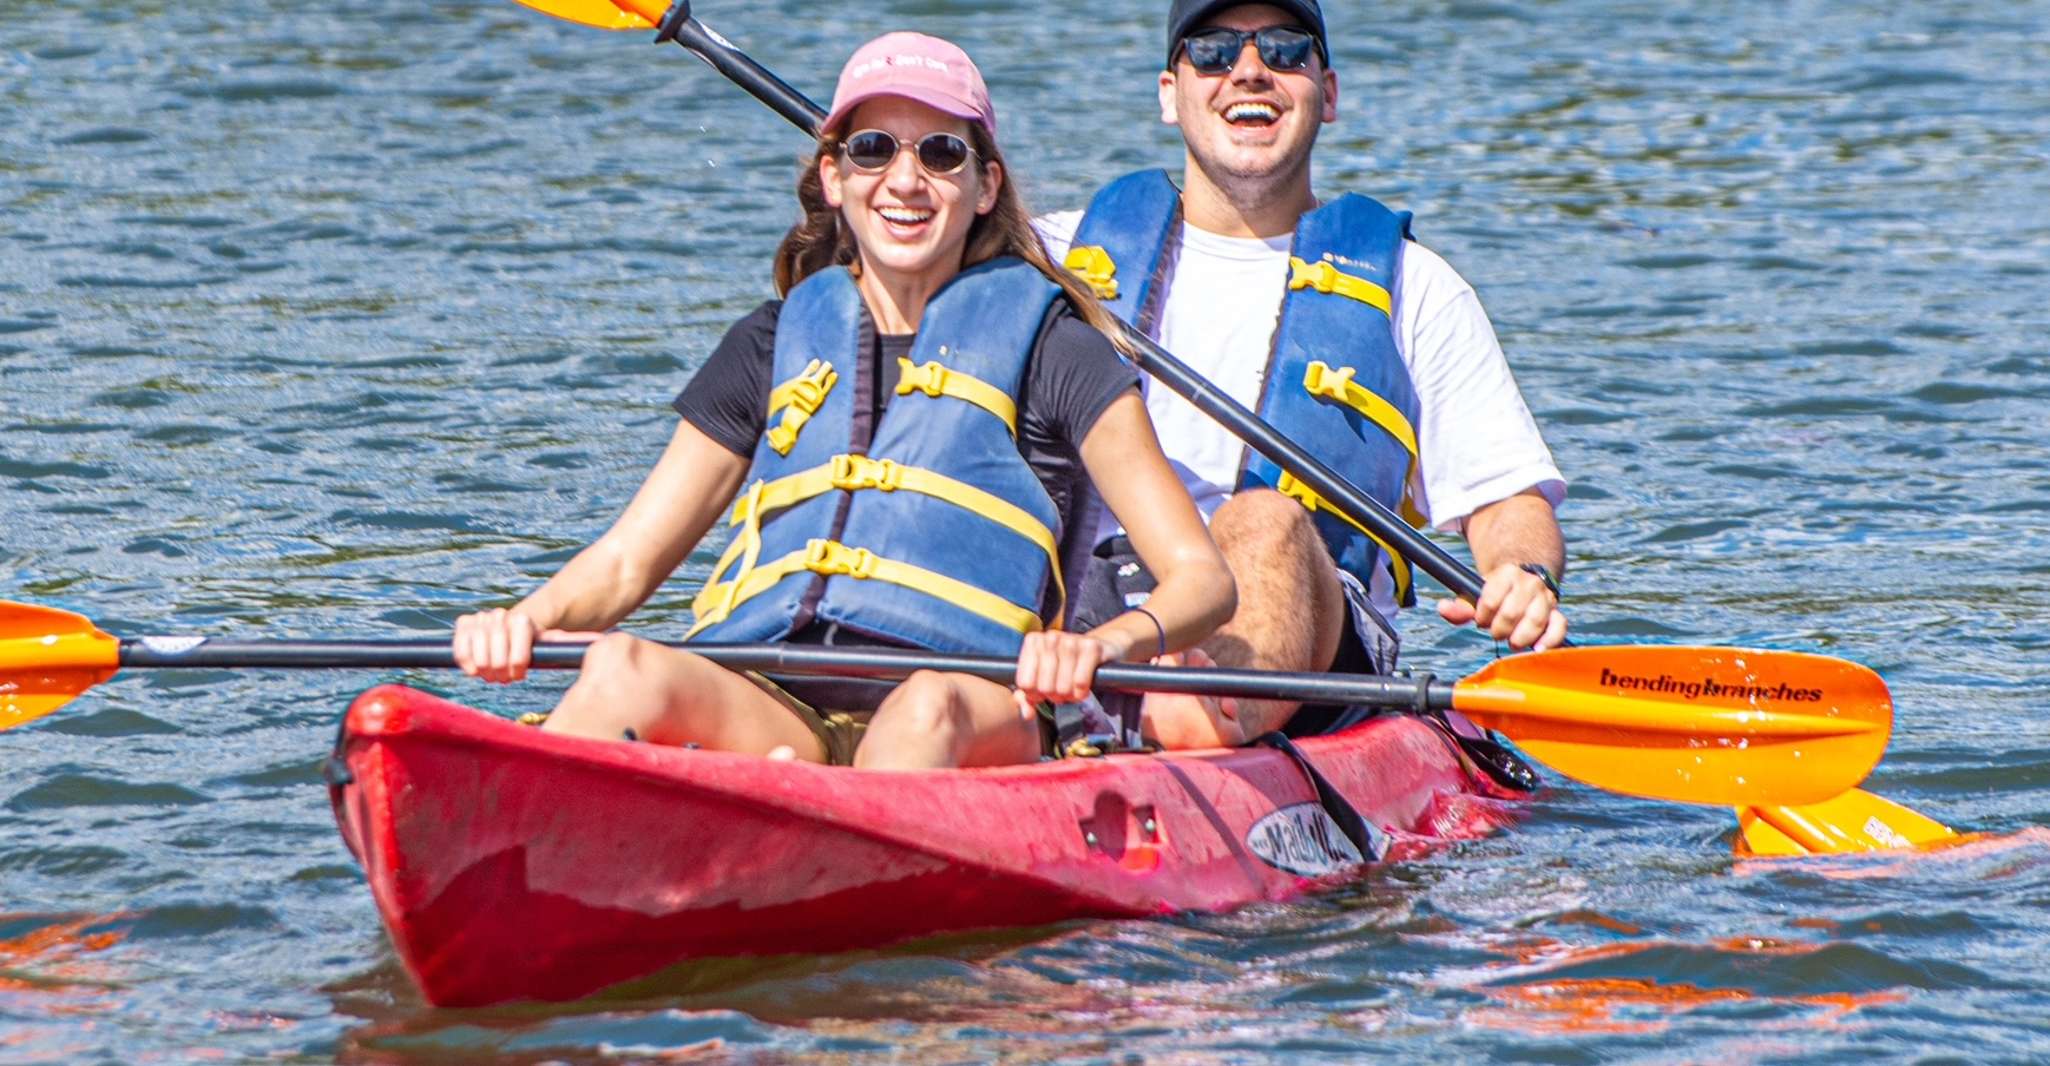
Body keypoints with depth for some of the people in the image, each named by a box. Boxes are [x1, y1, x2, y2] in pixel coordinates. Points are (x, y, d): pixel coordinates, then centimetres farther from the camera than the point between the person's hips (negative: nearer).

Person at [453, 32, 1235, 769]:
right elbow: (625, 562, 20)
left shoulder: (1046, 346, 11)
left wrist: (1109, 643, -21)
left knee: (931, 707, -38)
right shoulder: (778, 345, 21)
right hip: (763, 712, 3)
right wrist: (528, 620, -5)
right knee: (622, 668, -29)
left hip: (972, 721, -3)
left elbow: (1201, 577, 3)